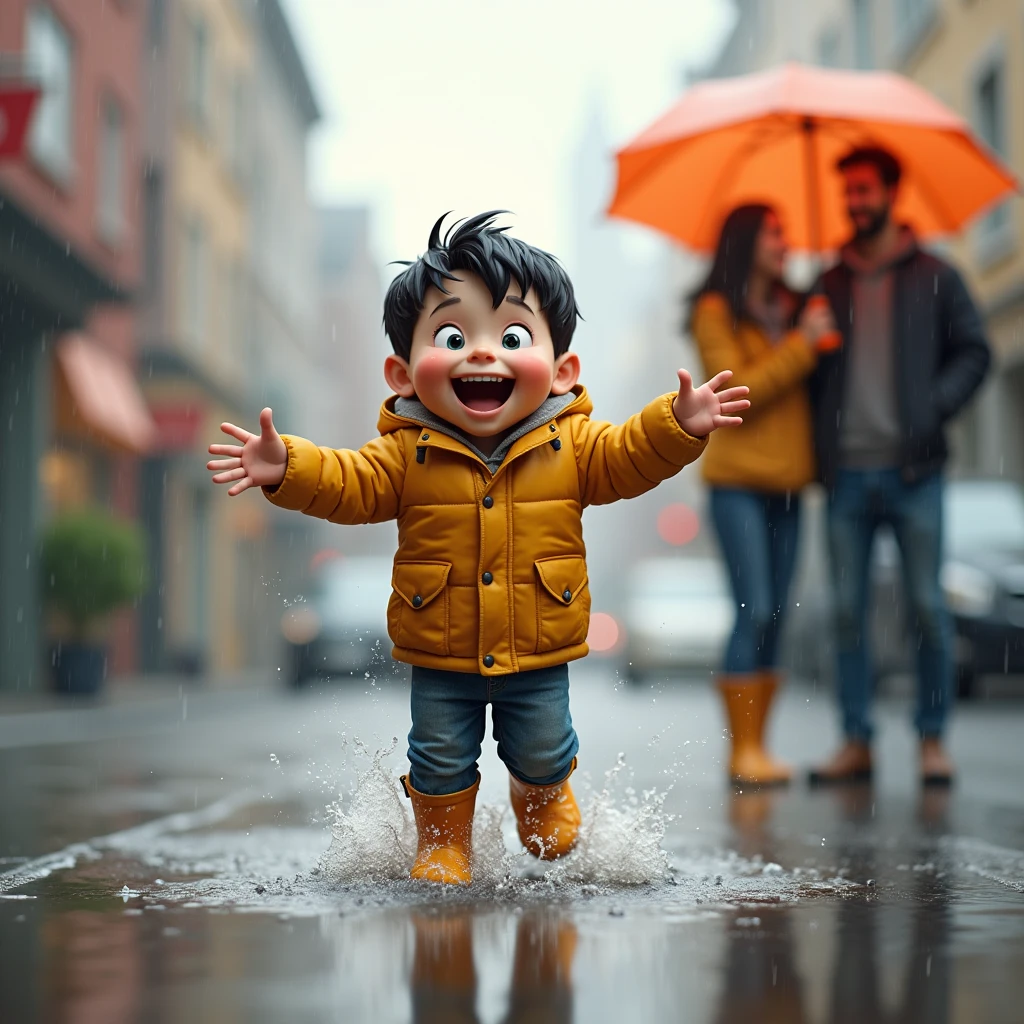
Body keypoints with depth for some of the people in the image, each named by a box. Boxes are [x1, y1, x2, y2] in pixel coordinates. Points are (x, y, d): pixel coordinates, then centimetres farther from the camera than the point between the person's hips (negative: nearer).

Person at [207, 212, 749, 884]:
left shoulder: (573, 447, -9)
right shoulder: (407, 453, -13)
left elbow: (629, 461, -10)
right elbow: (349, 486, -16)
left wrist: (677, 426, -27)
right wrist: (286, 468, -32)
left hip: (540, 654, 1)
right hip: (439, 660, -1)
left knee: (543, 748, 18)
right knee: (441, 757, 13)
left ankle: (543, 796, 52)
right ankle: (443, 841, 38)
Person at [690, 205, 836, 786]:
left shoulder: (792, 308, 16)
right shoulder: (716, 311, -2)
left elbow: (812, 386, 20)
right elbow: (735, 390, -13)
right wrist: (802, 345, -12)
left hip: (786, 480, 6)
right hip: (738, 480, -6)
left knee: (774, 617, 4)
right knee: (754, 612, -11)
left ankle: (759, 748, 8)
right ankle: (742, 752, -6)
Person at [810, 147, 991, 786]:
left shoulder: (933, 277, 9)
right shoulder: (830, 284, 16)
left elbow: (974, 352, 6)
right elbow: (808, 367, 17)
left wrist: (934, 406, -9)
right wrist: (819, 444, 2)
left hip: (912, 468, -3)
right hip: (848, 470, 3)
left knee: (927, 605, -4)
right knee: (849, 609, 1)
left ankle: (933, 740, 5)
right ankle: (857, 742, 7)